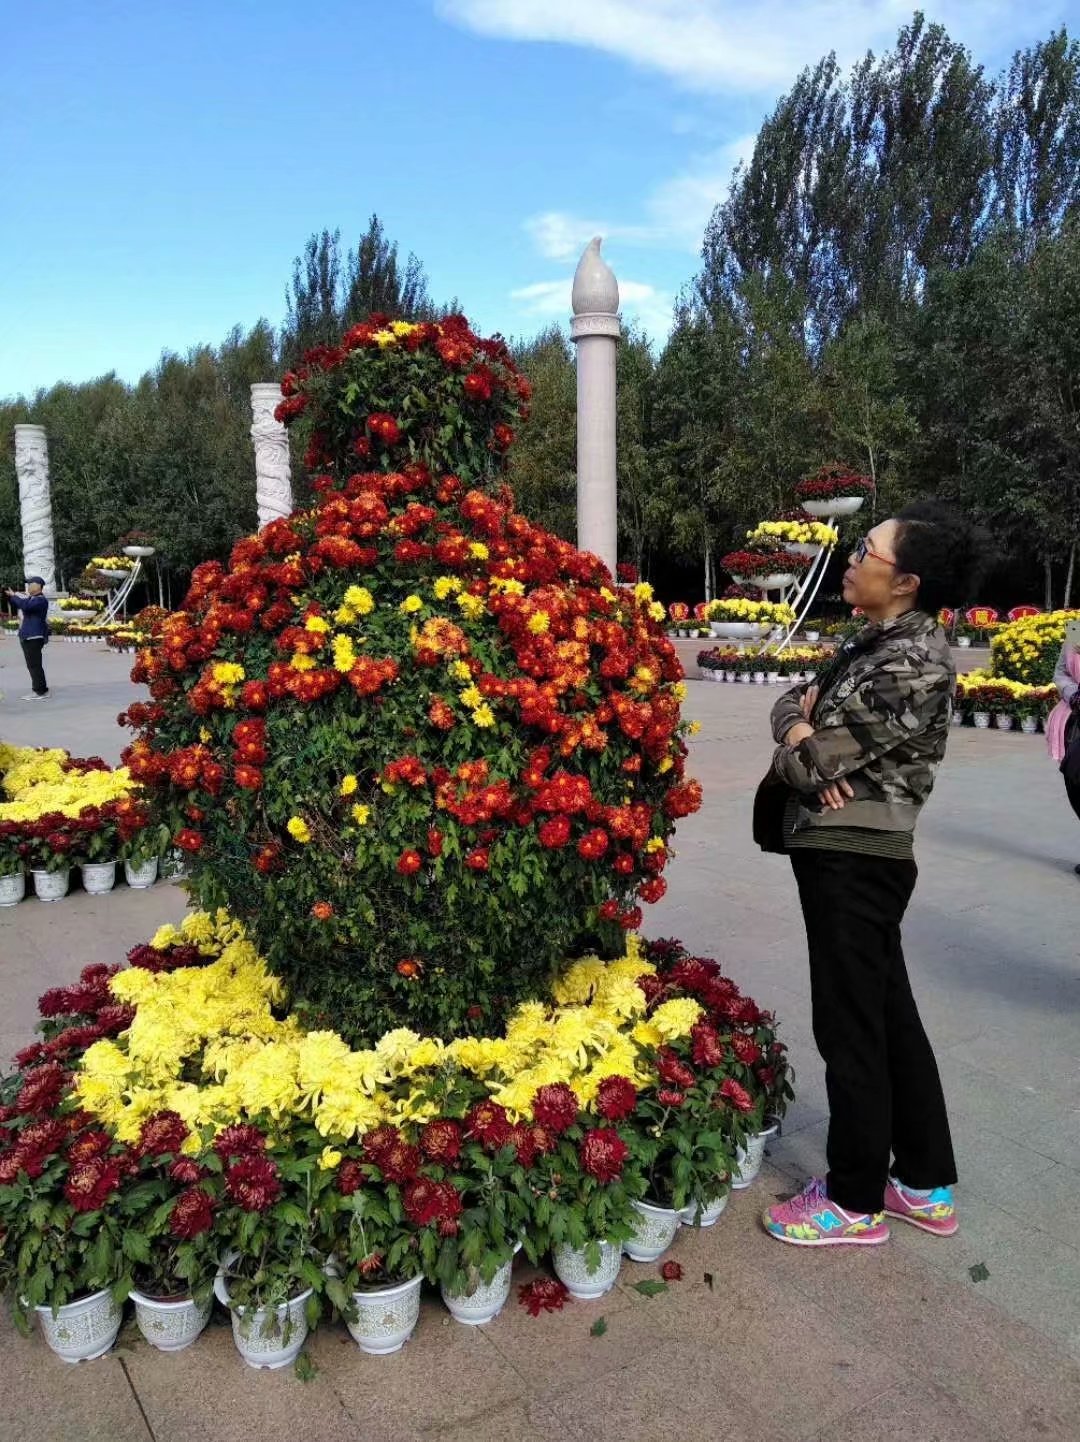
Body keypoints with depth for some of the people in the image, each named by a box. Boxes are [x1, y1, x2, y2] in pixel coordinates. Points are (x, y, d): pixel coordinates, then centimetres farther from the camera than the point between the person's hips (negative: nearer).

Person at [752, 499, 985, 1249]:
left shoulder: (914, 664, -20)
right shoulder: (872, 640, 10)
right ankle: (926, 1183, 32)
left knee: (850, 1029, 3)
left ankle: (856, 1202, 21)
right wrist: (803, 729, -9)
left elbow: (810, 760, -21)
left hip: (853, 859, -10)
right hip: (848, 853, 10)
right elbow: (792, 703, 13)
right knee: (889, 1018, 17)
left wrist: (804, 746, 1)